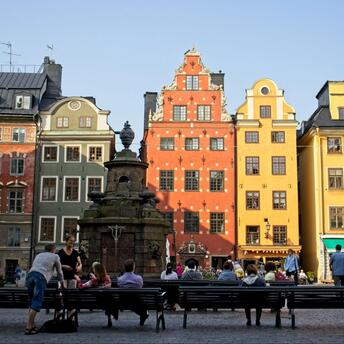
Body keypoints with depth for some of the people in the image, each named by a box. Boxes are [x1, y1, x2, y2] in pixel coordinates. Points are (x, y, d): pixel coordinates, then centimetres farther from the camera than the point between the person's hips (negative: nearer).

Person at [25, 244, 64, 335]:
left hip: (30, 275, 5)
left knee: (32, 302, 15)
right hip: (40, 277, -5)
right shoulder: (55, 256, 20)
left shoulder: (38, 255, 33)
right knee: (36, 303, -8)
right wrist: (62, 284, 42)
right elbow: (59, 271, 27)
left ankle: (32, 325, 10)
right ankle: (28, 328, -15)